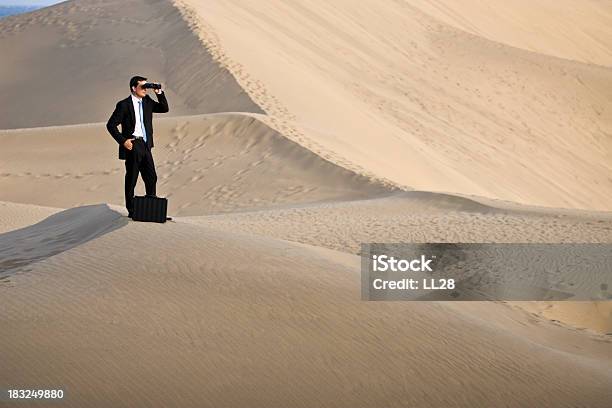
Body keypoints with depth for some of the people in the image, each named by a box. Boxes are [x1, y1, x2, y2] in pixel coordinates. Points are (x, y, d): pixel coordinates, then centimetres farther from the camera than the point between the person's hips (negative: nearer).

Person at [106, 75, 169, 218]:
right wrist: (122, 140, -13)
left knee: (151, 177, 4)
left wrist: (160, 93, 1)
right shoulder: (124, 105, -6)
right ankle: (131, 210, 8)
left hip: (145, 146, 6)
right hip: (132, 145, -6)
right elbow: (111, 125, -6)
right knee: (131, 179, 1)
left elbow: (164, 109, 13)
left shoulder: (147, 102, 11)